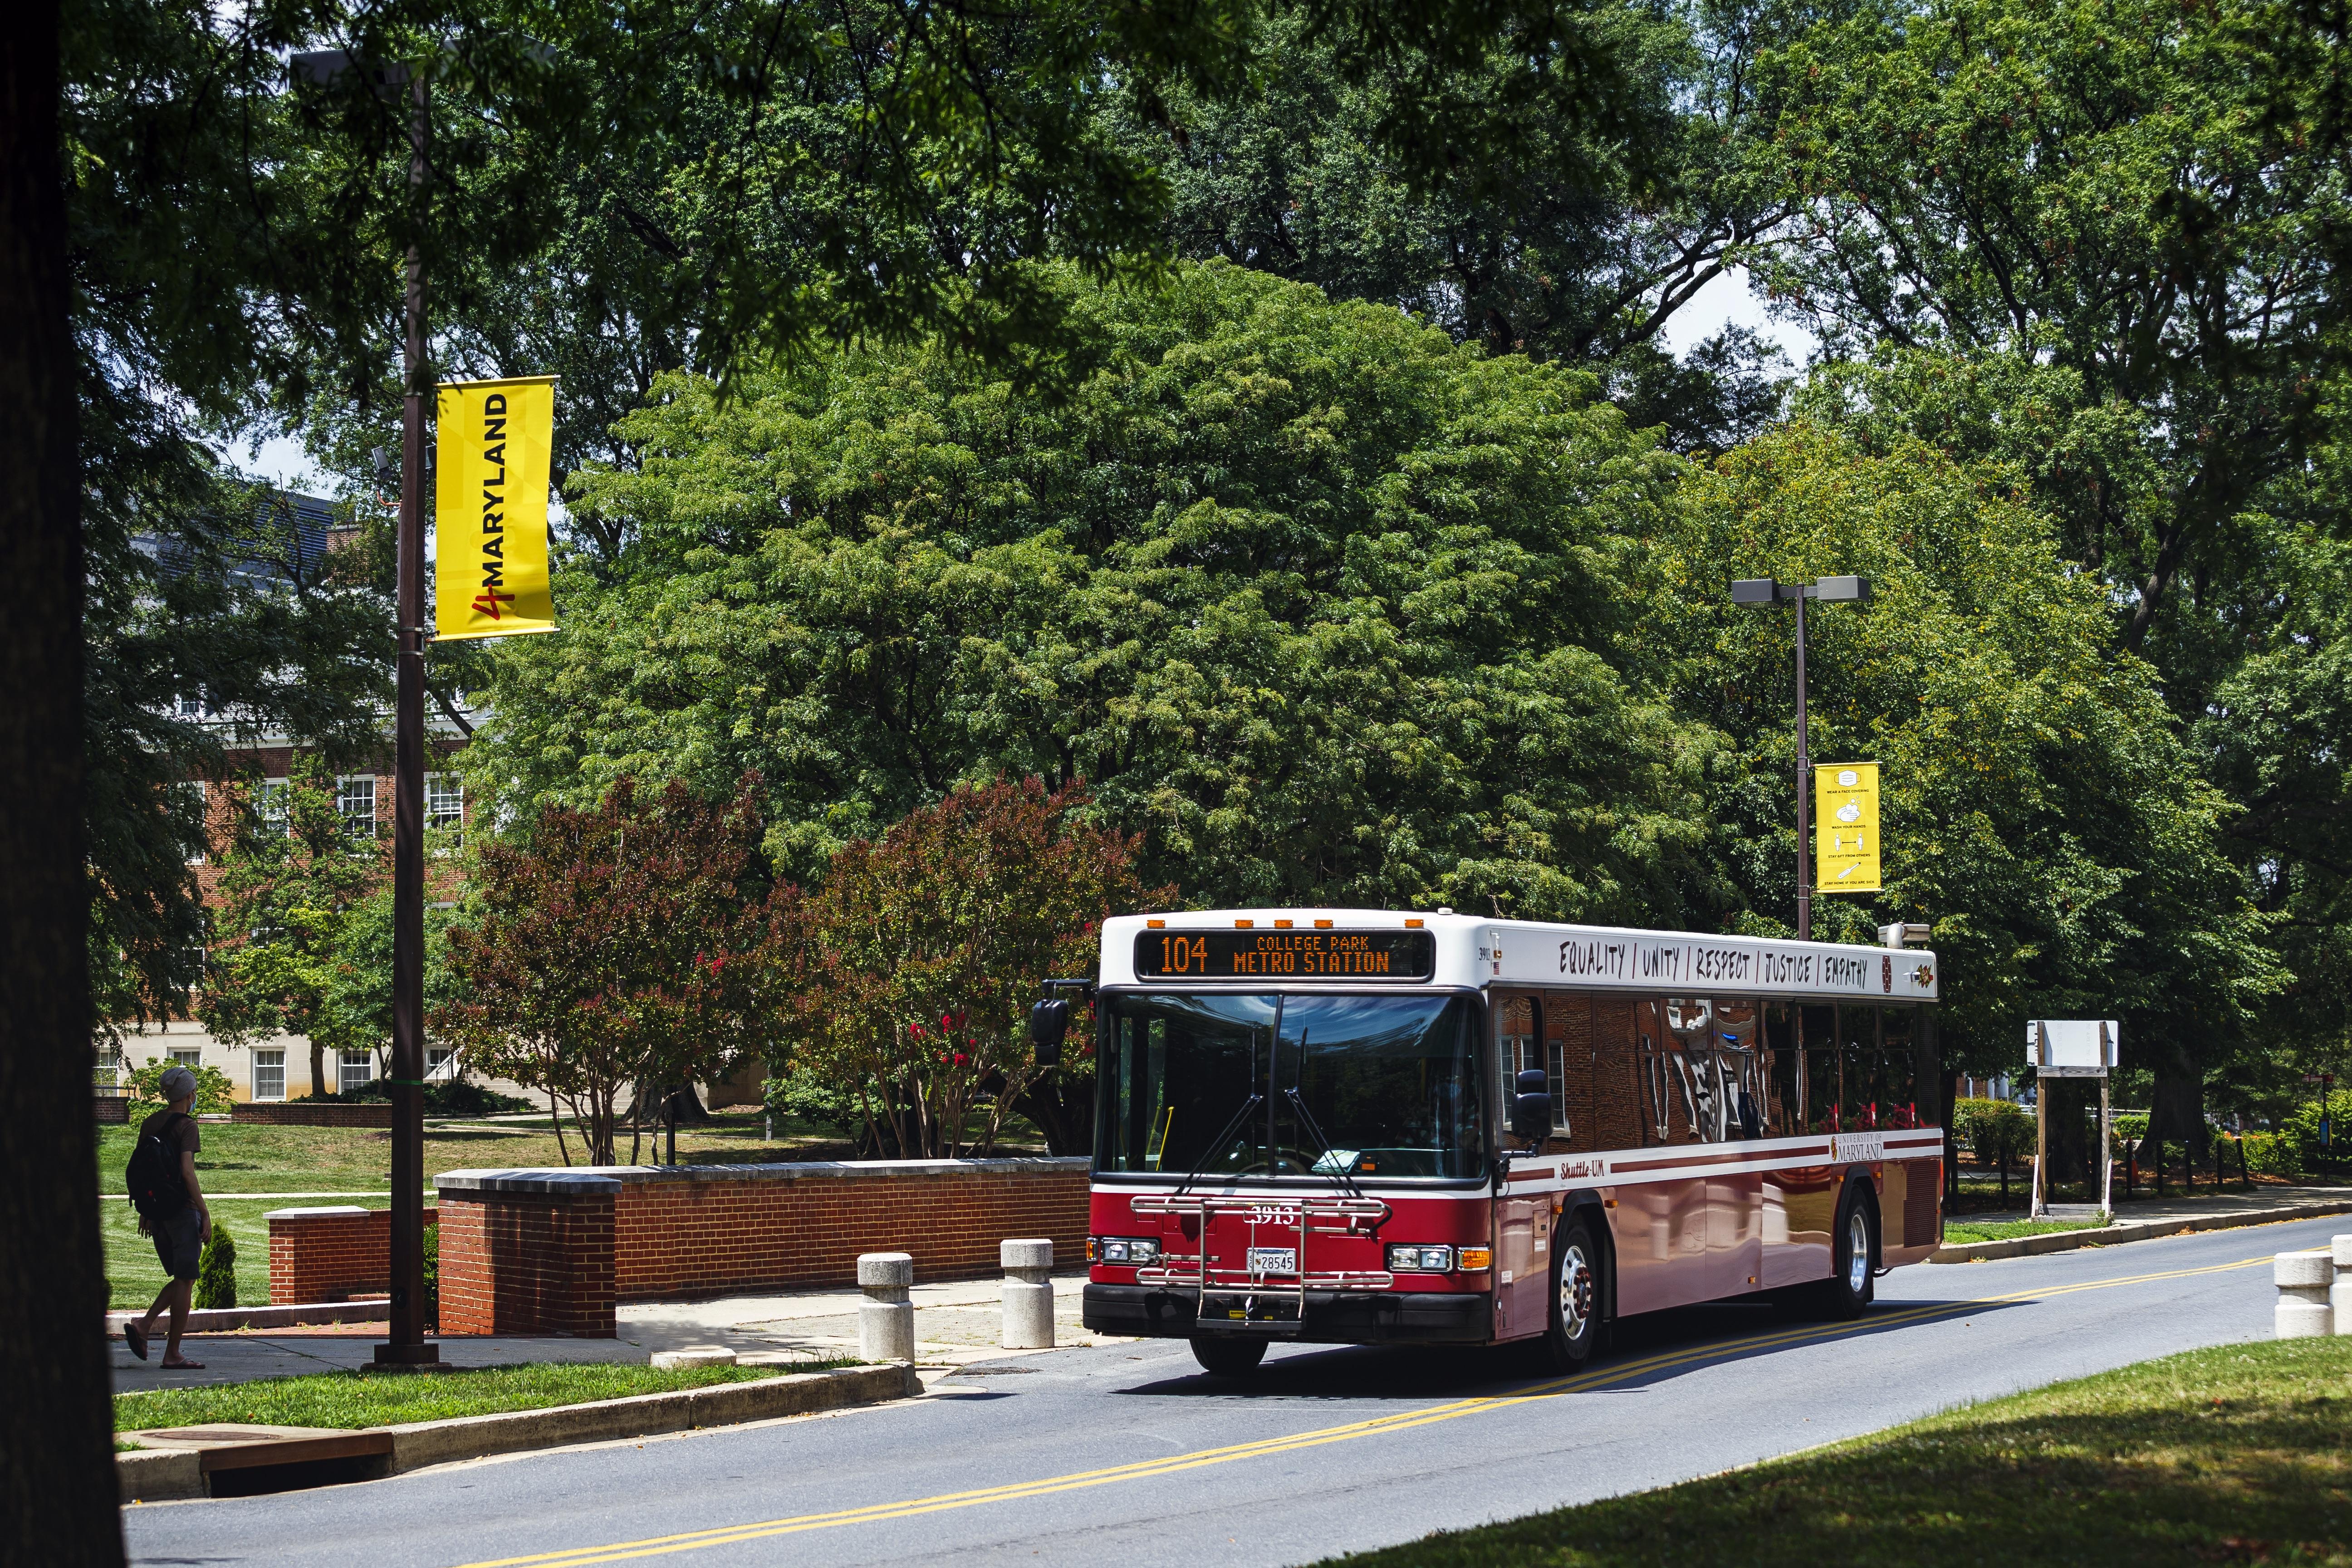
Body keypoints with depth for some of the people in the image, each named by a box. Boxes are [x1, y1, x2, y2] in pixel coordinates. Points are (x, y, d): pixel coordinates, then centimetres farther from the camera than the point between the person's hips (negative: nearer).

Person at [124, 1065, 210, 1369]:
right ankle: (172, 1354, -1)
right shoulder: (186, 1126, -11)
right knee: (186, 1281, 0)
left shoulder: (149, 1124, 10)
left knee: (181, 1279, 17)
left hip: (157, 1209, 7)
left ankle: (143, 1325, -2)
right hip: (183, 1208, -7)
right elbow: (186, 1171, -20)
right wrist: (205, 1212, -17)